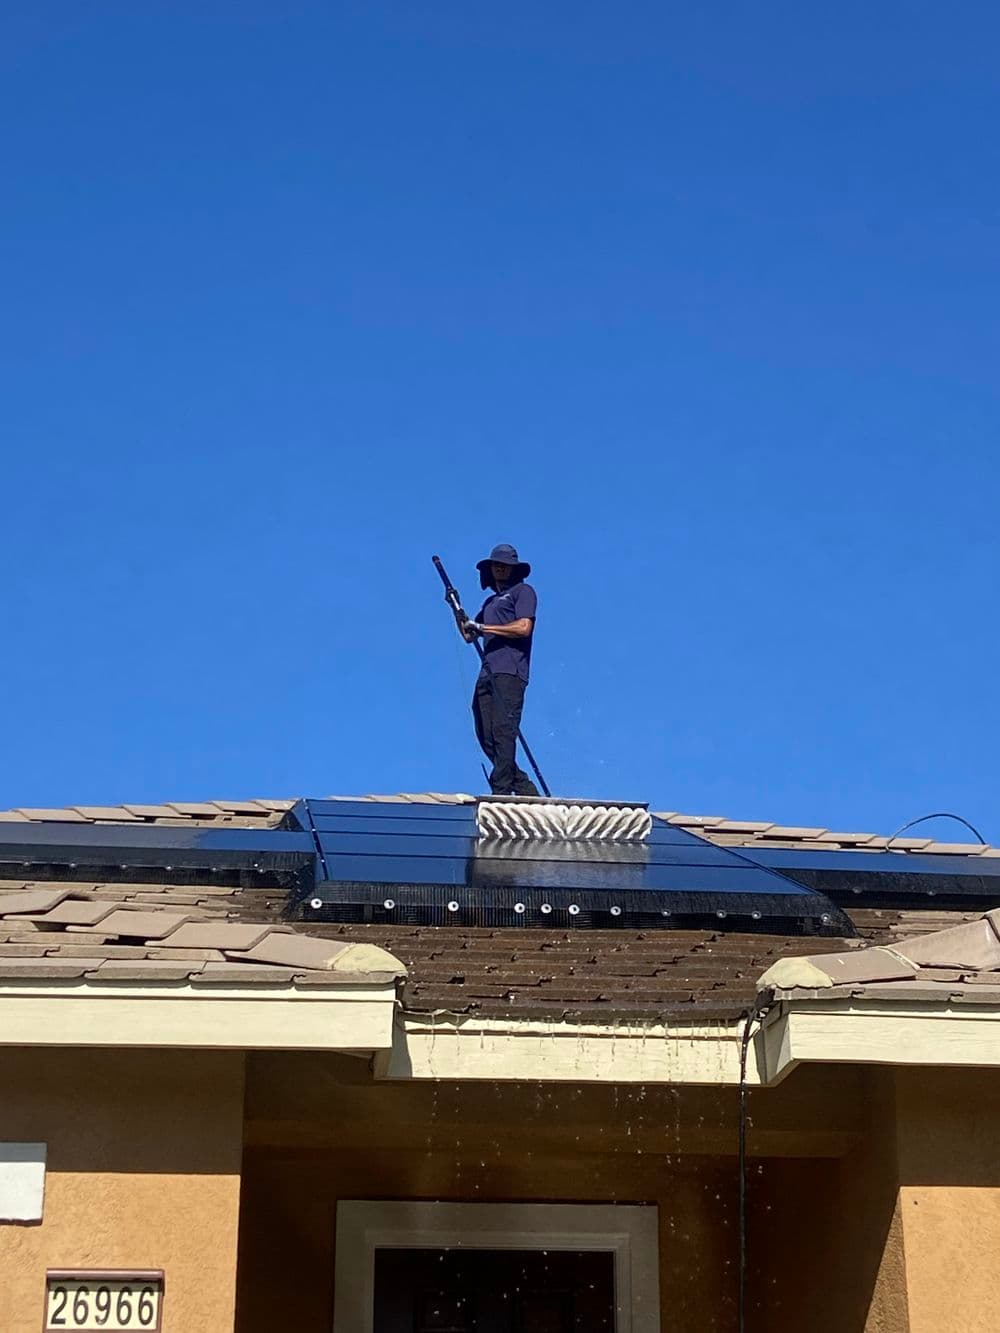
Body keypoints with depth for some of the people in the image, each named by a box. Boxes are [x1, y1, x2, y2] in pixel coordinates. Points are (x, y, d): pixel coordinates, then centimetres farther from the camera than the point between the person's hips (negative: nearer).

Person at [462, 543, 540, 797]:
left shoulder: (523, 591, 8)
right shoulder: (491, 601, 30)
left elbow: (524, 628, -8)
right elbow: (469, 635, 28)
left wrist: (483, 627, -5)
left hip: (510, 673, -8)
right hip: (487, 675, 8)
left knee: (503, 731, -17)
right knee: (485, 736, 0)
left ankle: (501, 791, -22)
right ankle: (524, 788, 5)